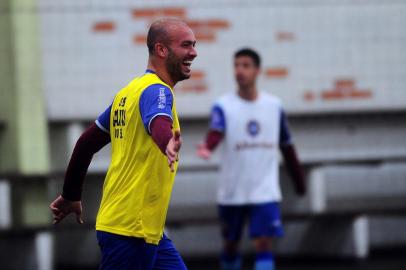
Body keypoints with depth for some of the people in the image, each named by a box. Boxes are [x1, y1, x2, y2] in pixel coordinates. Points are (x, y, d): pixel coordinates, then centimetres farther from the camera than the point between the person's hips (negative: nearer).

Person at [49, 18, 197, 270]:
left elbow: (87, 142, 20)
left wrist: (71, 196, 27)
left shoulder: (130, 91, 15)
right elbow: (158, 123, -37)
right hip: (131, 229, -10)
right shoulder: (157, 90, -13)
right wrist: (168, 144, -59)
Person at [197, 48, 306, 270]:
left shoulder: (274, 106, 3)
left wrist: (299, 181, 17)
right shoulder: (223, 106, -5)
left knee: (263, 243, -13)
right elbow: (216, 131, -26)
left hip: (265, 191, 0)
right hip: (231, 192, 0)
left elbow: (286, 147, 13)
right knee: (230, 244, 12)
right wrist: (207, 148, -48)